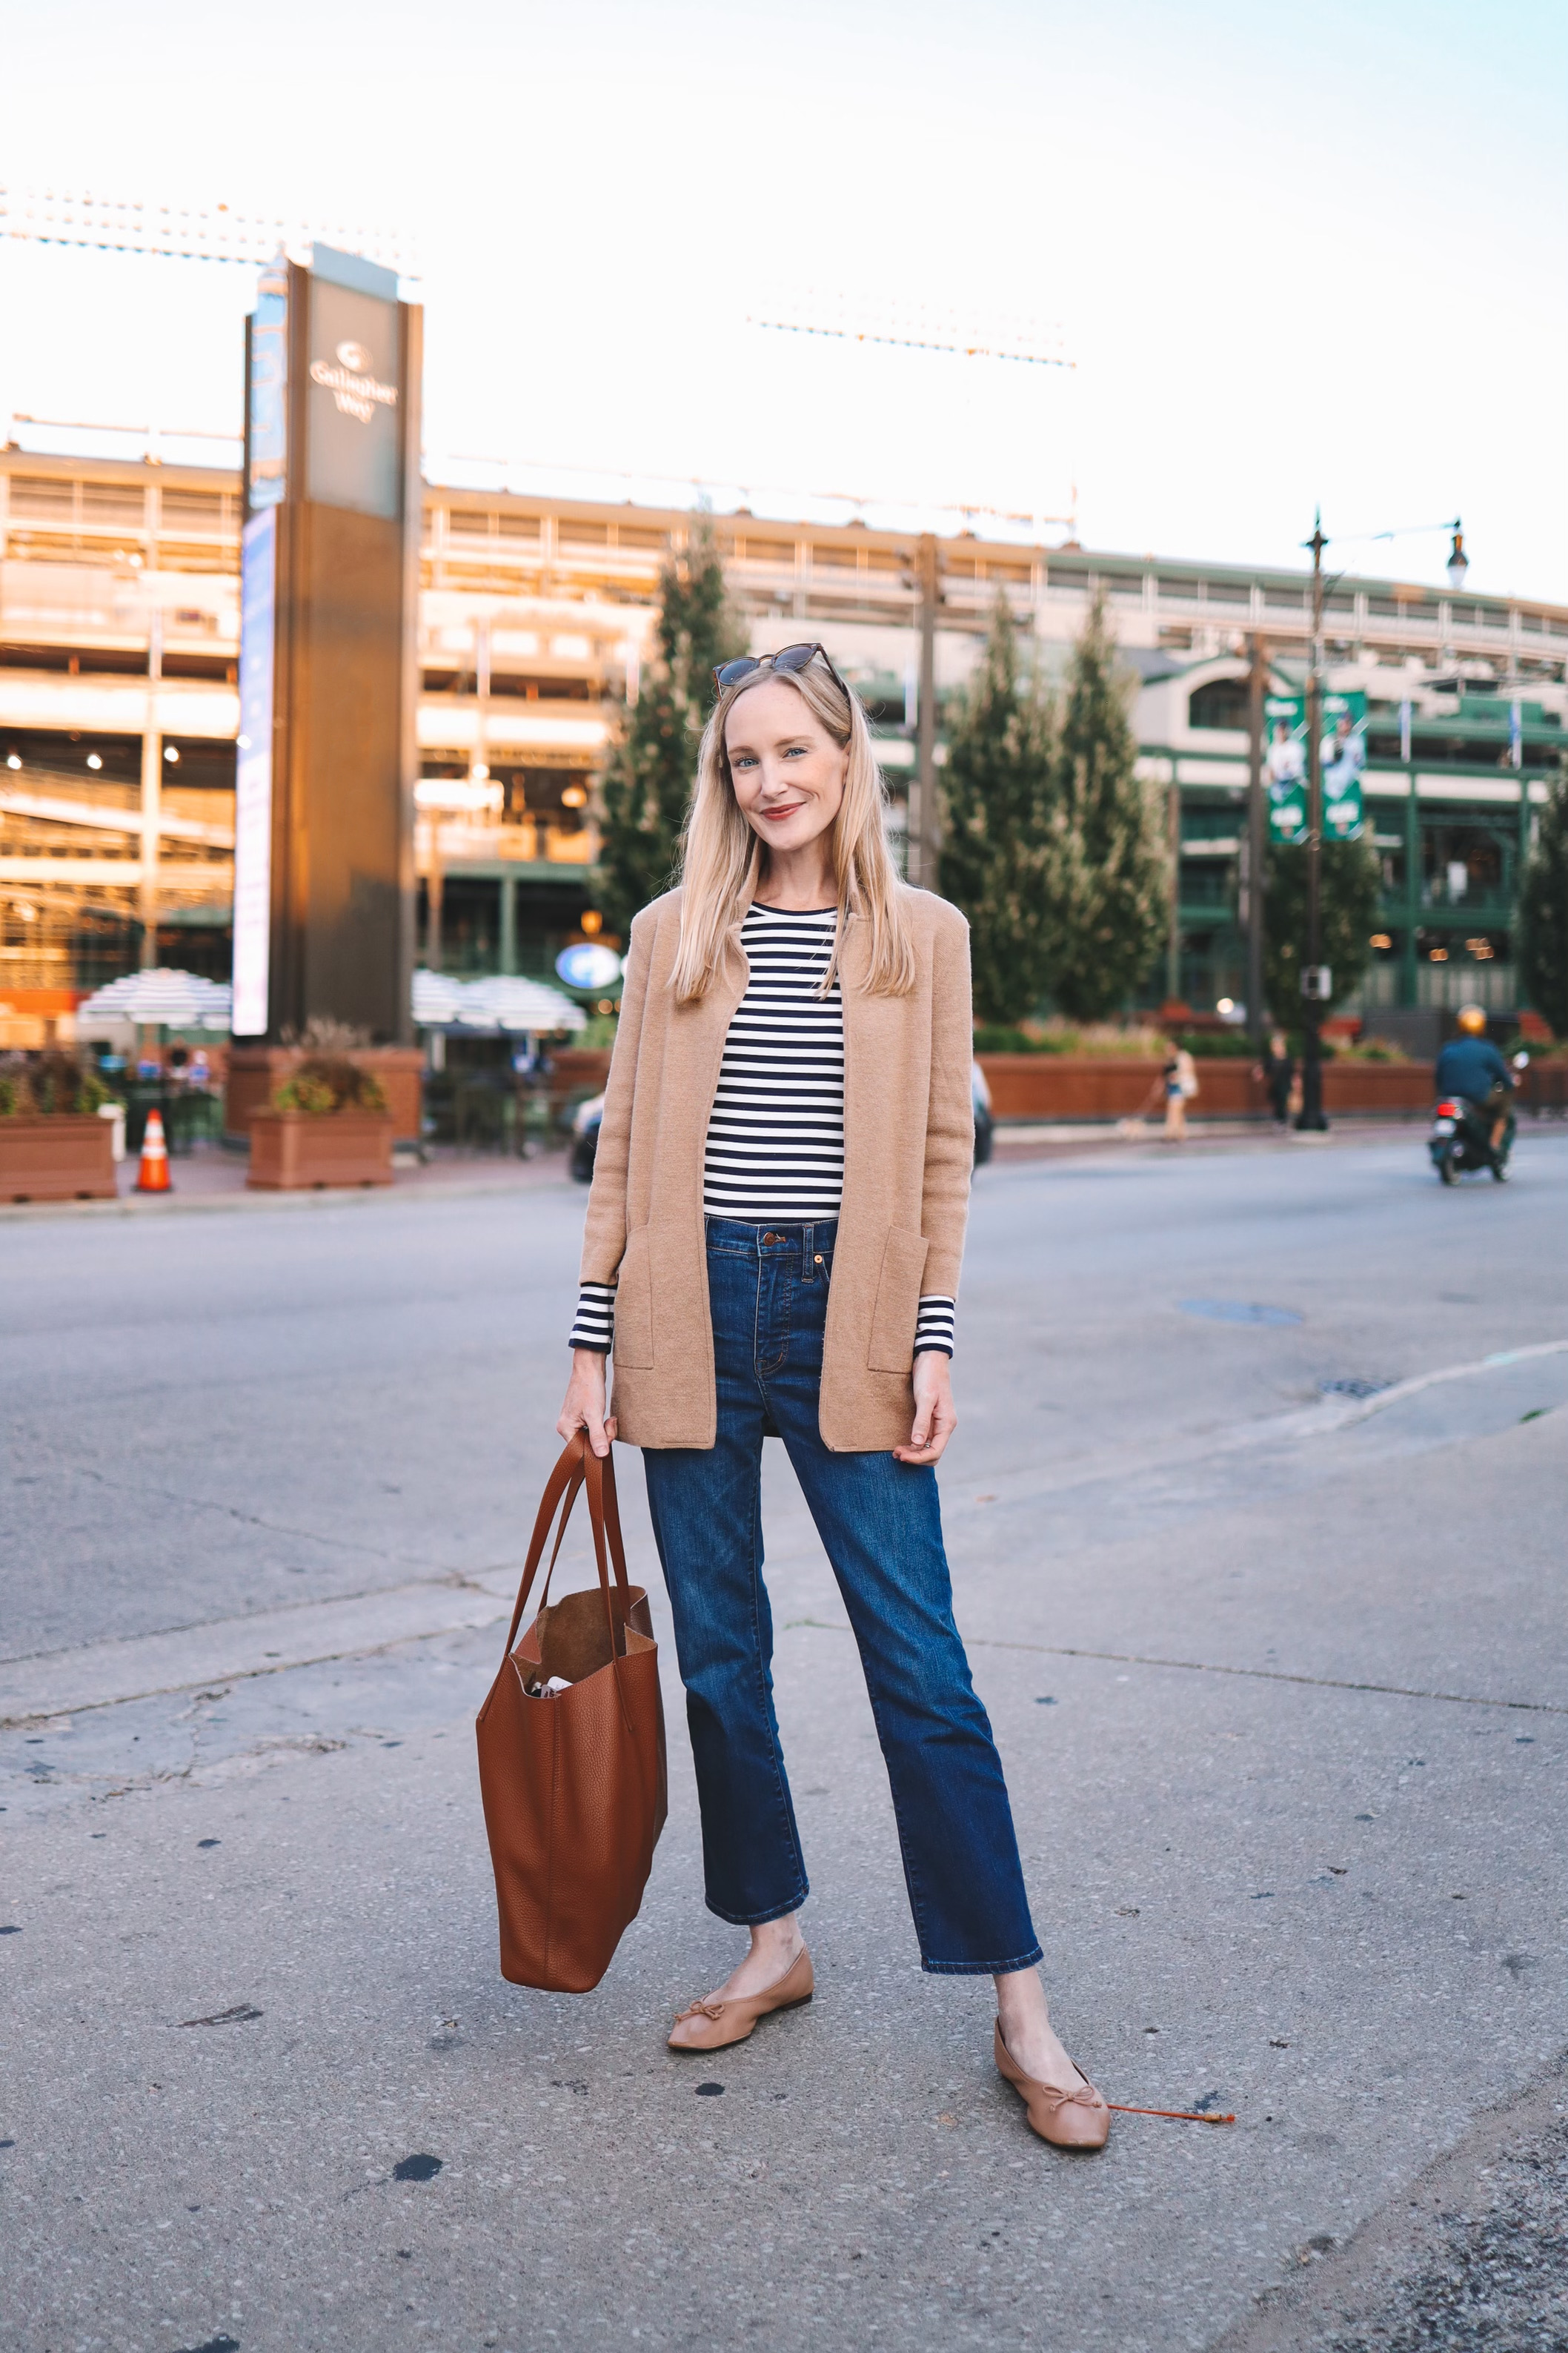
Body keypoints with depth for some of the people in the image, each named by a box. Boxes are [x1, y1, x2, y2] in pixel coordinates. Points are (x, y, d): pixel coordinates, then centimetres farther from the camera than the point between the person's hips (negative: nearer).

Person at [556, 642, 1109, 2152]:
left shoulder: (924, 937, 5)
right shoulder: (671, 936, 8)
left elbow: (942, 1154, 5)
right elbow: (625, 1149, 8)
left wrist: (934, 1345, -3)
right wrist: (594, 1347, 4)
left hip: (847, 1320, -2)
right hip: (694, 1323, 2)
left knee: (919, 1663, -2)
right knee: (718, 1658, 10)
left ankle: (1018, 2006, 7)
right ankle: (771, 1944, 28)